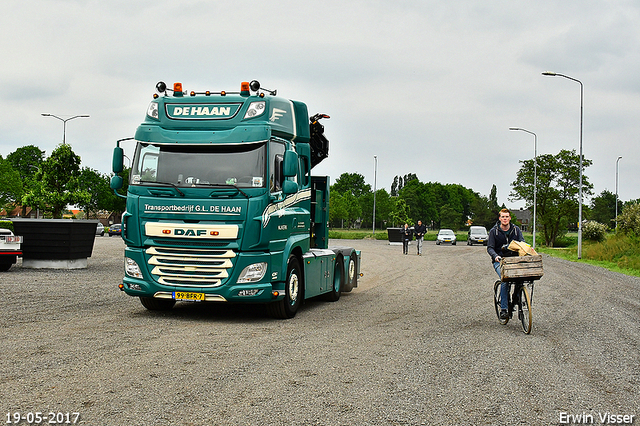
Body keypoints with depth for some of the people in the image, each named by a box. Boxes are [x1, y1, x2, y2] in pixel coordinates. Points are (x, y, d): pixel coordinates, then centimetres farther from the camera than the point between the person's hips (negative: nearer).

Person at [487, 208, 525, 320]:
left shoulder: (516, 230, 8)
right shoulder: (494, 231, 0)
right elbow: (490, 247, -4)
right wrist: (495, 256, -25)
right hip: (499, 260, -3)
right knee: (505, 280, -27)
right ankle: (503, 309, -23)